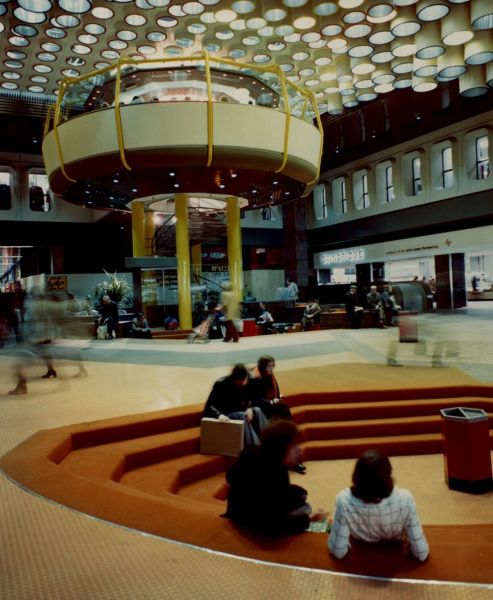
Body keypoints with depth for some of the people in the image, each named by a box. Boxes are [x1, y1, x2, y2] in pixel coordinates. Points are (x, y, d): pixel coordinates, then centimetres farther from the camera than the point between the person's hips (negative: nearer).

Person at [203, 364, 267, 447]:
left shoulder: (246, 384, -6)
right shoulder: (221, 384, -21)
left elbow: (248, 400, 7)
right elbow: (209, 405, -24)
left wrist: (249, 408, -18)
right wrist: (219, 415, -44)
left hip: (237, 411, 5)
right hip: (223, 415, -5)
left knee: (257, 411, -21)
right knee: (242, 416, -33)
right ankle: (255, 446, -33)